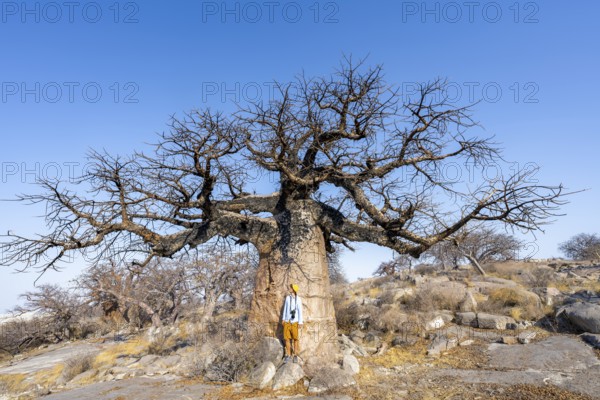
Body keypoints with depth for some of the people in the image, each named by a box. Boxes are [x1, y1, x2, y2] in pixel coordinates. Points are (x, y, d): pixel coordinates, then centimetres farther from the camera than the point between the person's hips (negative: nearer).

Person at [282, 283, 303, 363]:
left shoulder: (298, 299, -10)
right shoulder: (287, 297, 4)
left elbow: (300, 311, -8)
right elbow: (285, 308, 12)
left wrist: (300, 322, -9)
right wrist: (283, 319, 12)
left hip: (294, 322, -4)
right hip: (287, 321, 4)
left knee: (295, 339, 3)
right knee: (287, 338, 5)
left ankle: (295, 355, 15)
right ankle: (288, 355, 16)